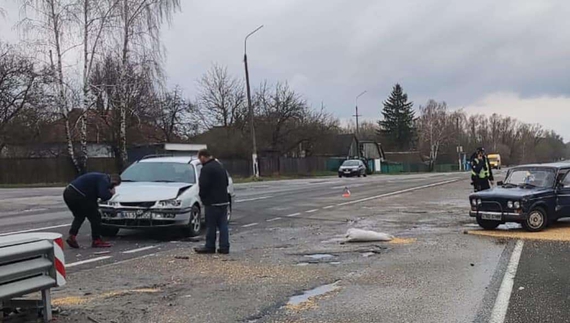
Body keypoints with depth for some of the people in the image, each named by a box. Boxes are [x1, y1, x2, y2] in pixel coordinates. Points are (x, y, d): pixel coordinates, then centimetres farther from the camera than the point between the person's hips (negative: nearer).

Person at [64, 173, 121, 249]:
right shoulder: (104, 180, -8)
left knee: (79, 216, 28)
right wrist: (111, 193, 0)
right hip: (77, 196, -10)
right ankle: (97, 241, 10)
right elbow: (104, 196, -19)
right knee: (95, 216, 3)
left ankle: (72, 236, 13)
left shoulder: (100, 177, 23)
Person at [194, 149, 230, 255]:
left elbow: (203, 186, -17)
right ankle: (224, 247, 8)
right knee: (223, 225, 8)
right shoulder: (220, 166, 15)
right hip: (224, 200, 8)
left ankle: (210, 247, 7)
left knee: (211, 226, 0)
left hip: (212, 202, -8)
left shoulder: (206, 169, -15)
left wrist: (202, 197, 0)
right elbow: (226, 182, 21)